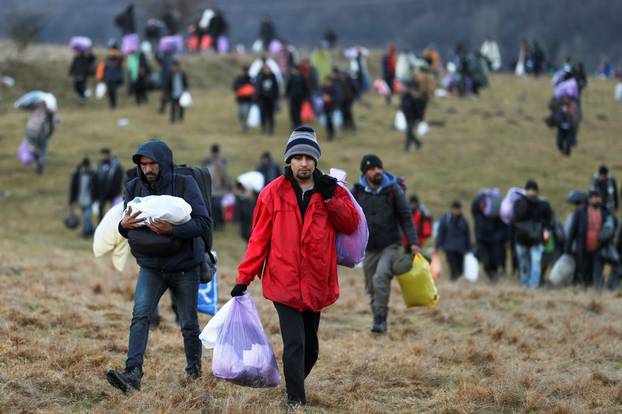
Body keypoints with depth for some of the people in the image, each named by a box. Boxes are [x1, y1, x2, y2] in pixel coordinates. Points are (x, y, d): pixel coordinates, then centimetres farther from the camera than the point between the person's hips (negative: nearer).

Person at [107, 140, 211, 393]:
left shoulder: (184, 184, -12)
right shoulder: (134, 187, -1)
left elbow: (204, 223, -18)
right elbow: (126, 229, 6)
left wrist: (172, 229, -32)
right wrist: (124, 225, -19)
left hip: (184, 267, -2)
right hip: (151, 266, 2)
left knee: (188, 324, 11)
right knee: (140, 315, -18)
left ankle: (194, 370, 33)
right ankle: (133, 374, -26)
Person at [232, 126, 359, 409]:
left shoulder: (332, 191, 7)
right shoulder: (273, 193, 0)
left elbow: (351, 224, -1)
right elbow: (259, 239, 0)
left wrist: (330, 199, -13)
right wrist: (244, 278, -3)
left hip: (316, 284, 3)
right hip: (285, 282, -3)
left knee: (310, 347, 14)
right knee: (295, 345, -12)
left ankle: (295, 386, 33)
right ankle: (296, 402, -7)